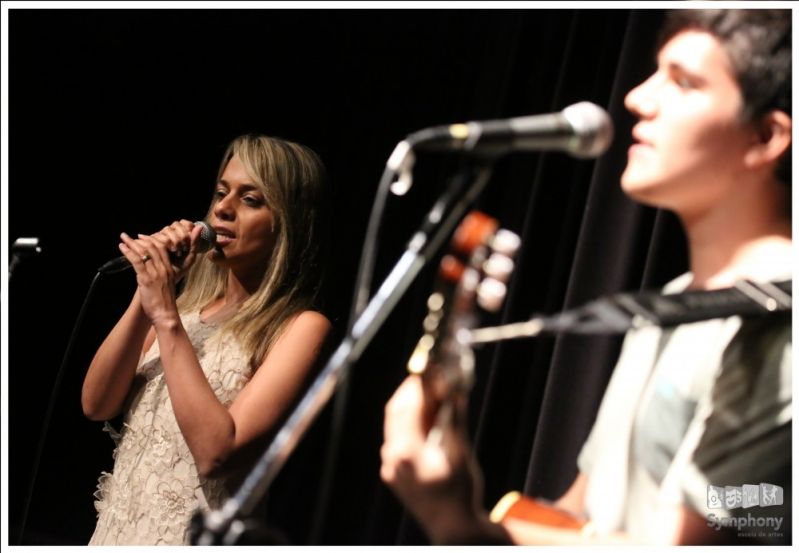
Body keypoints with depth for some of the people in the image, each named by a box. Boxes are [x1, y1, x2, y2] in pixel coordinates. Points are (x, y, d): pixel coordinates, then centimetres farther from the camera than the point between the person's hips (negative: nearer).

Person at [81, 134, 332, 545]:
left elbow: (216, 451, -22)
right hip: (117, 524, 6)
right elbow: (96, 405, -1)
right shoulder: (189, 298, 7)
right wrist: (146, 296, -11)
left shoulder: (300, 327, -11)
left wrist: (167, 318, -20)